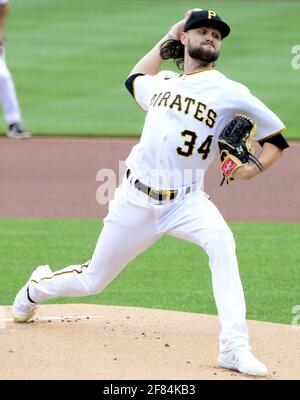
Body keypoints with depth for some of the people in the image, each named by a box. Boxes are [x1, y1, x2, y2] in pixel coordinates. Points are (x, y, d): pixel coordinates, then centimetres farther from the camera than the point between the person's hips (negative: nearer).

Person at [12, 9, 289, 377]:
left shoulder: (231, 94, -5)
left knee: (221, 241, -36)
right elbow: (134, 80, 34)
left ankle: (235, 347, -38)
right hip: (136, 199, 3)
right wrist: (168, 36, 25)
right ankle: (37, 287, 47)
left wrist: (255, 167, -19)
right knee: (92, 281, 13)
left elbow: (277, 139, 1)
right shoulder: (163, 82, 9)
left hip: (185, 201, -3)